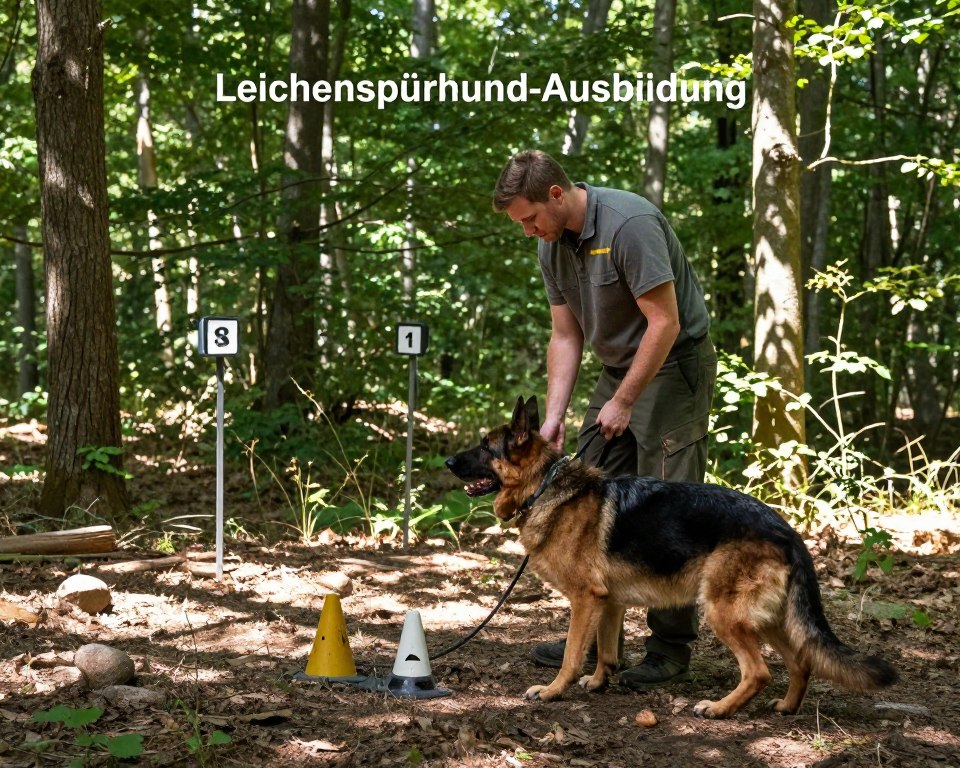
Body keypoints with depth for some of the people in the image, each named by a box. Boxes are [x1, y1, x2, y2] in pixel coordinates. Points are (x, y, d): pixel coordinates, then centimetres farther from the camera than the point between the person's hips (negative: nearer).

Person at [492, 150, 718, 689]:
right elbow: (566, 335, 7)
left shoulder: (630, 224, -24)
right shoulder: (554, 245, 2)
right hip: (620, 367, 9)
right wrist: (554, 414, -1)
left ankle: (673, 649, -2)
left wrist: (623, 402, -19)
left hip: (674, 367, -9)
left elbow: (665, 324, -24)